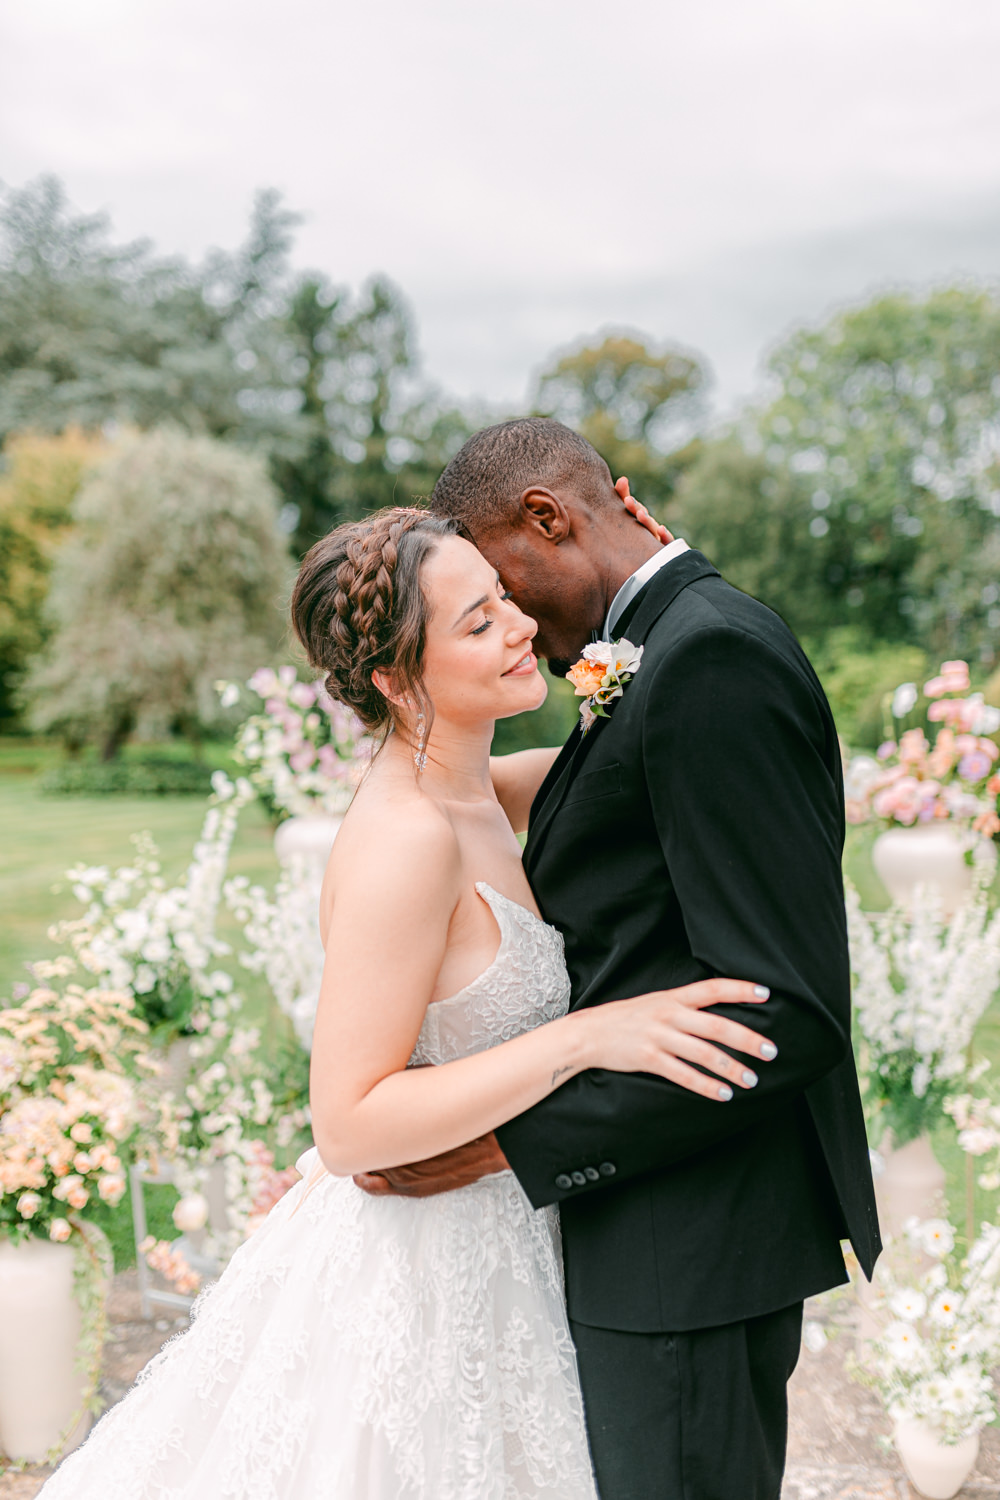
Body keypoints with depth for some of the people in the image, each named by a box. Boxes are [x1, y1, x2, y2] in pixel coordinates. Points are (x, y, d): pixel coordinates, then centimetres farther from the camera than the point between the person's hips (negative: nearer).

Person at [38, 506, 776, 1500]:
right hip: (412, 1274, -9)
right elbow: (349, 1126, -28)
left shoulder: (466, 794, -1)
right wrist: (585, 1038, -31)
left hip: (485, 1247, 9)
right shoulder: (405, 843, -26)